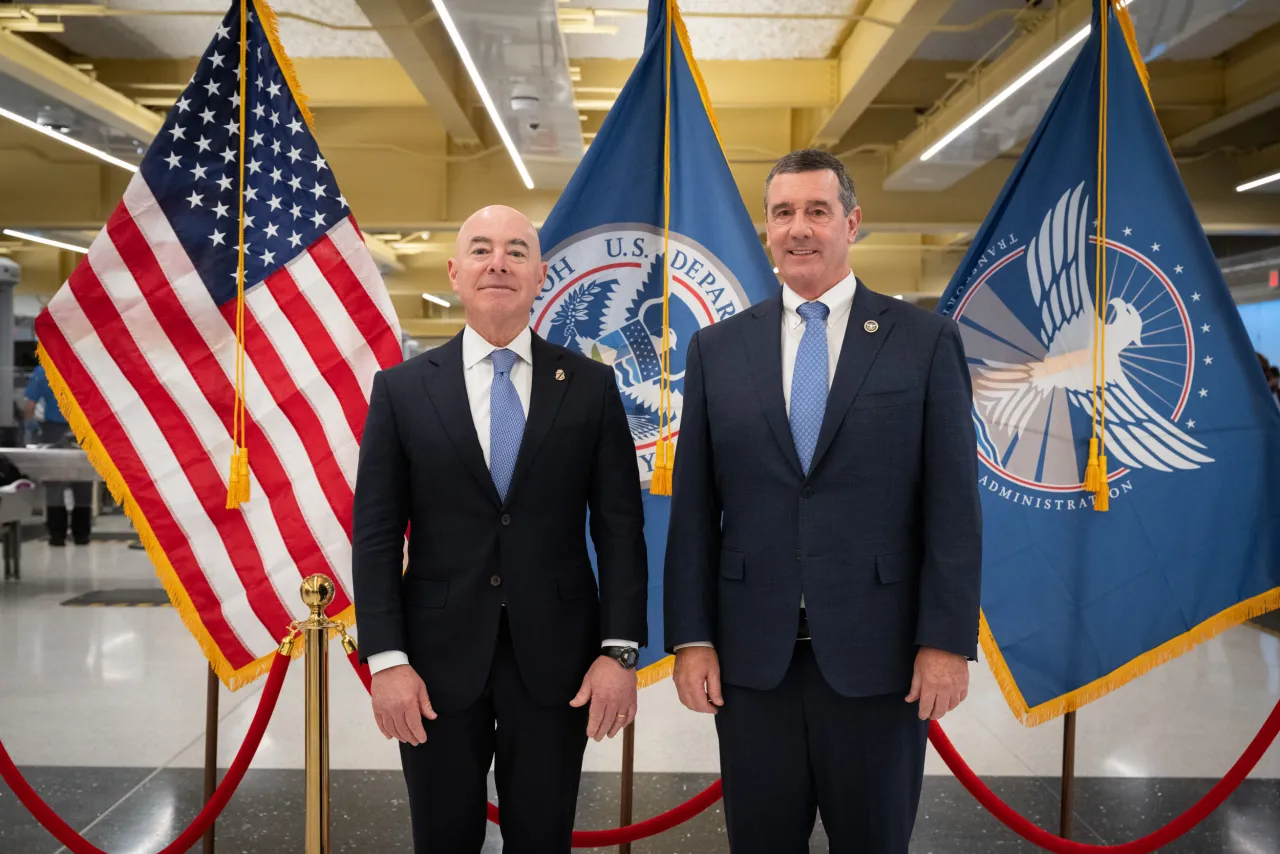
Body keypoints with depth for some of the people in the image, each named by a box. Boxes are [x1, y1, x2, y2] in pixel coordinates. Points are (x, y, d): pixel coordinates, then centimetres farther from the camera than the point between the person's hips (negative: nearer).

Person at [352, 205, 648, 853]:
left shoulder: (590, 386, 0)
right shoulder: (402, 389, 0)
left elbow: (620, 526, -1)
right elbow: (376, 536, -1)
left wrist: (620, 649, -7)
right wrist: (386, 658, -7)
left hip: (555, 655, 0)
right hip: (440, 658, 0)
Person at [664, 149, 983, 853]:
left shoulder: (925, 341, 0)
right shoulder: (716, 349, 4)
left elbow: (952, 504, -3)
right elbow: (693, 508, 3)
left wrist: (948, 640, -7)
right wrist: (691, 639, -1)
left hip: (879, 656, -1)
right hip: (751, 656, 2)